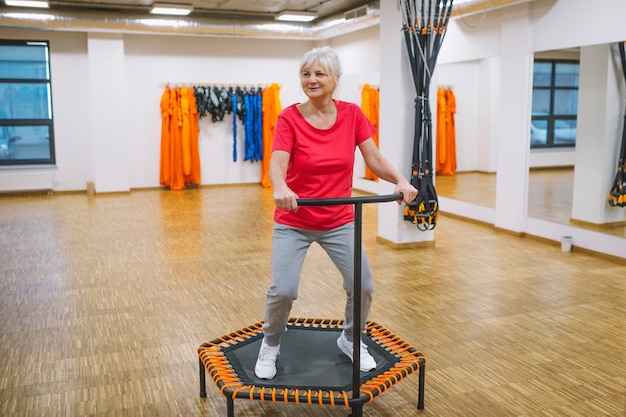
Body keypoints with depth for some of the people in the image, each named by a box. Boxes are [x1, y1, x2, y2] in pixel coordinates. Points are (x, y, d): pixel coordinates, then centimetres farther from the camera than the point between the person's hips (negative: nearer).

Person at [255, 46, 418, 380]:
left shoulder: (352, 114, -4)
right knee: (283, 290, -15)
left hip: (339, 221, 3)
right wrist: (280, 188, -48)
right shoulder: (289, 118, -13)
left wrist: (400, 181, -26)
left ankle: (350, 340, 27)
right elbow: (277, 164, -26)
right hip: (293, 222, -2)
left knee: (363, 285, -5)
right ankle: (271, 345, 16)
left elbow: (374, 160, -7)